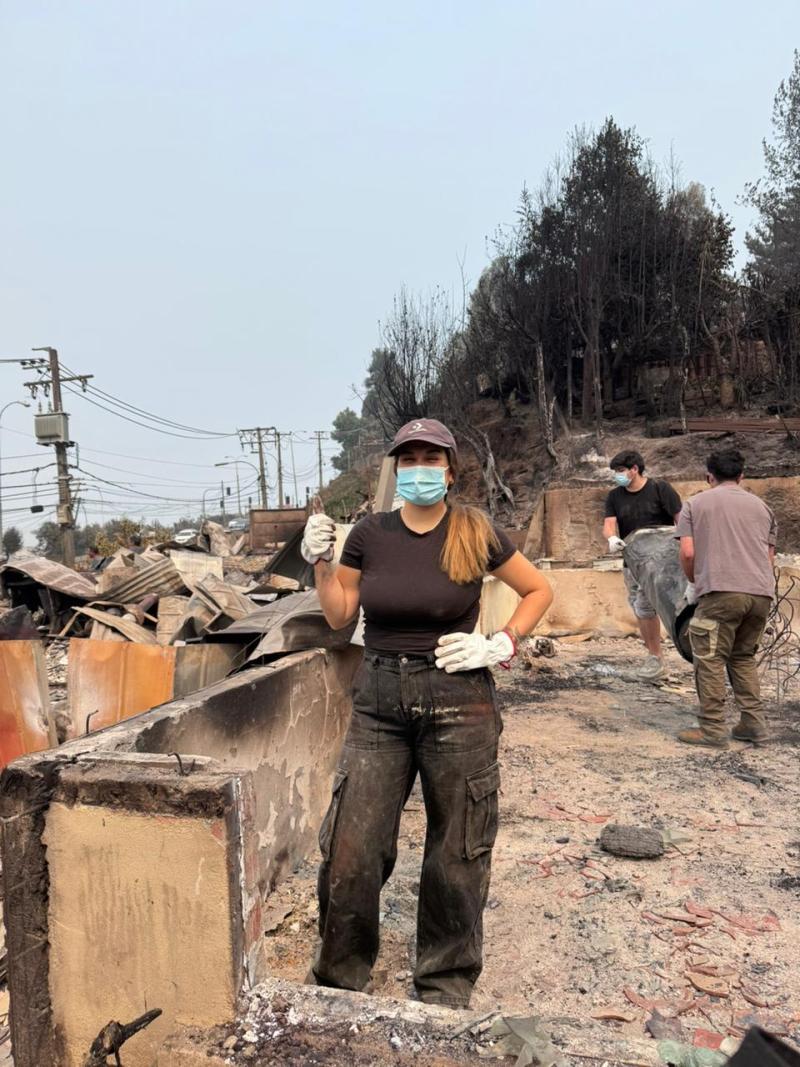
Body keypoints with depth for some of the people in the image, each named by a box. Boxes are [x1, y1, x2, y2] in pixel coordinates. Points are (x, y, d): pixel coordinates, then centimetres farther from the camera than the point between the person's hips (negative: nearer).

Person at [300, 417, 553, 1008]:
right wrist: (321, 562, -6)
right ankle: (338, 978, 29)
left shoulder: (476, 533, -5)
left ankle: (447, 985, 36)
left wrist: (501, 645, -6)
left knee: (456, 854, 12)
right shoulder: (370, 533, 0)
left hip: (457, 701, -1)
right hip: (379, 700, 2)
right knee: (351, 851, 3)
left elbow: (539, 590, 6)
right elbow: (339, 615, 9)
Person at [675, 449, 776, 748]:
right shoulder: (761, 506, 21)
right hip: (761, 593, 5)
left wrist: (693, 583, 17)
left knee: (710, 659, 3)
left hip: (721, 592, -5)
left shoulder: (695, 504, 10)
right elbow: (769, 557, 21)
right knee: (743, 656, 20)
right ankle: (754, 724, 19)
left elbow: (687, 553, 0)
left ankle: (713, 730, 4)